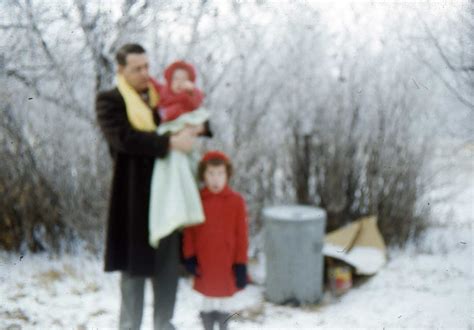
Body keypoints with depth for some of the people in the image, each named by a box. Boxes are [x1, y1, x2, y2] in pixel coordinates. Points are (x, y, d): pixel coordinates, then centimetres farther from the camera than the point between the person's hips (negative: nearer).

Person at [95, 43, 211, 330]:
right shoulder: (110, 101, -3)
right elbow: (124, 138, -19)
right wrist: (170, 142, -22)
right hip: (135, 195, -5)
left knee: (169, 262, 11)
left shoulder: (164, 95, 14)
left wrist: (198, 127, -5)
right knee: (135, 263, 3)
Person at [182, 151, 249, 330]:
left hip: (228, 263, -1)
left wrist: (241, 264, -5)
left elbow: (241, 234, -5)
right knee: (208, 299, 14)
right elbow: (188, 231, 2)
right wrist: (189, 257, -2)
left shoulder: (236, 200, -9)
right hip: (204, 263, 1)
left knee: (225, 300, 12)